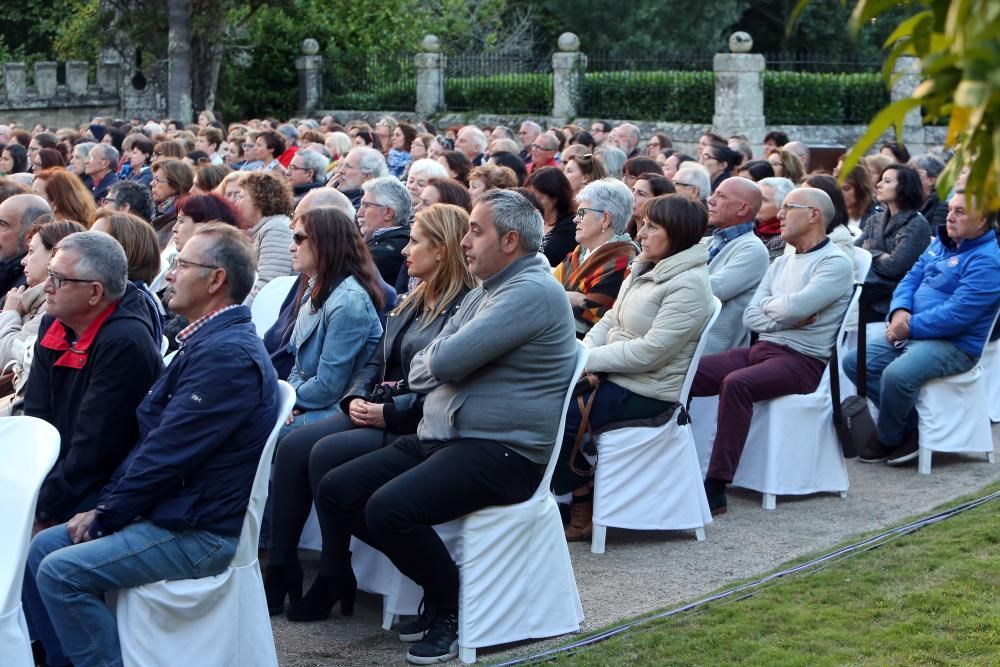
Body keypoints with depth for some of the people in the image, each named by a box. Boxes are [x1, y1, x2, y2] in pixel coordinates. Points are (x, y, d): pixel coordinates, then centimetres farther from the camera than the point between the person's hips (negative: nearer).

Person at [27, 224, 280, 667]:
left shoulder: (226, 354, -22)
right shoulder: (208, 343, 14)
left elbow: (166, 453, -22)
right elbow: (151, 438, 15)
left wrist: (106, 515, -11)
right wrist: (106, 504, 4)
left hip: (201, 531, -11)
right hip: (167, 510, 11)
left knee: (60, 572, -18)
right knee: (42, 548, 8)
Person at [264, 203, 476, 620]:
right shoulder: (412, 303, 20)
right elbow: (377, 361, 20)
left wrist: (389, 412, -20)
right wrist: (357, 397, 0)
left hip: (415, 429, -9)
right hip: (376, 413, 9)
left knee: (328, 453, -27)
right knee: (293, 447, -11)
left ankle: (334, 580, -13)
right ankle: (279, 572, -10)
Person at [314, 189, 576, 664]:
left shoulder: (532, 292, -14)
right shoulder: (486, 291, 19)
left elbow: (446, 361, -21)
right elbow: (421, 371, 15)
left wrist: (439, 354, 2)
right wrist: (446, 356, -6)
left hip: (501, 451, -10)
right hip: (439, 438, 10)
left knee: (388, 508, -30)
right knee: (335, 492, -1)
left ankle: (454, 603, -3)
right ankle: (438, 584, 9)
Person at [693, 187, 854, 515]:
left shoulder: (836, 264, -6)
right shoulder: (781, 263, 20)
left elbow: (794, 307, -20)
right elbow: (751, 316, 11)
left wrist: (769, 305, 1)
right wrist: (786, 316, -7)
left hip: (801, 360, -8)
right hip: (760, 349, 8)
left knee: (736, 384, -35)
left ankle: (716, 488, -33)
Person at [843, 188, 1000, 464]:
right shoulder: (941, 243, 13)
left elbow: (956, 315, -23)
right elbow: (911, 278, 15)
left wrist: (910, 326, -17)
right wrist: (900, 310, -6)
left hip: (954, 345, -9)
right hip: (913, 334, 9)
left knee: (896, 375, -33)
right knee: (854, 361, -2)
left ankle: (889, 439, -4)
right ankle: (911, 425, -1)